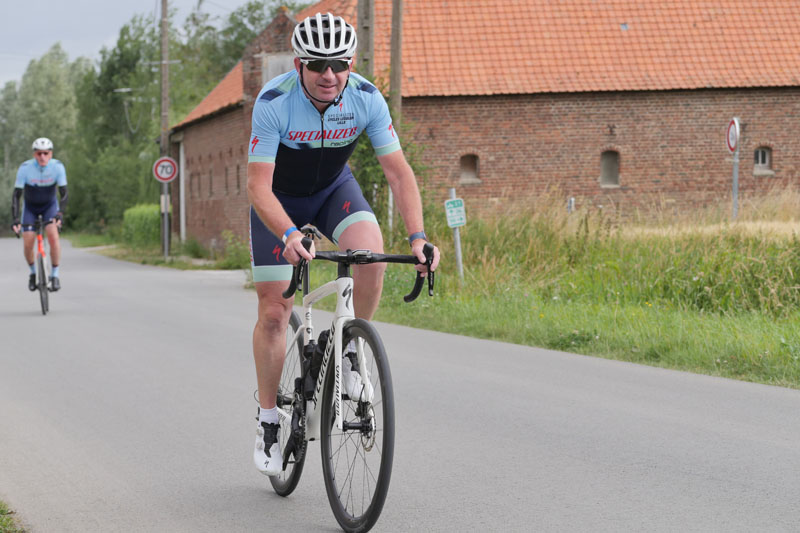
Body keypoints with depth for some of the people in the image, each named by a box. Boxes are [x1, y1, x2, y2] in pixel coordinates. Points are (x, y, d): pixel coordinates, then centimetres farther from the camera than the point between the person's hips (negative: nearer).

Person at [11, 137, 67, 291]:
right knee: (27, 243, -11)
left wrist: (60, 213, -37)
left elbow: (64, 193, -22)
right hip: (30, 206, 0)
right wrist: (15, 219, -33)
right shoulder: (25, 168, -27)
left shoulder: (57, 166, -24)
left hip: (50, 205, 0)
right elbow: (16, 195, -24)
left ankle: (55, 275, -11)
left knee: (53, 235, -24)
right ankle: (33, 272, 18)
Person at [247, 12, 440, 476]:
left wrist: (417, 236, -37)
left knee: (372, 252, -29)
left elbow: (399, 171, -23)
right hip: (280, 198, -2)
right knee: (274, 311, -6)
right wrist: (290, 235, -54)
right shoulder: (274, 102, -33)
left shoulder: (366, 99, -25)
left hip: (334, 189, 2)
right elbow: (259, 187, -36)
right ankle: (268, 420, 11)